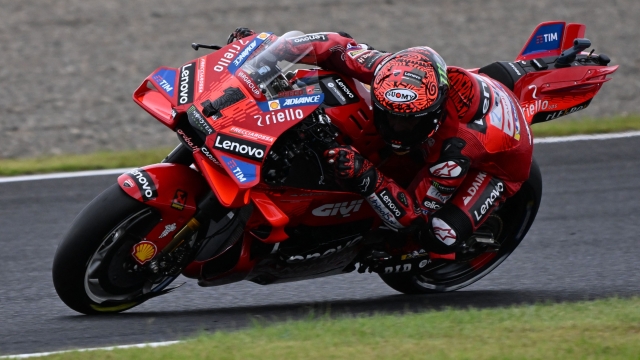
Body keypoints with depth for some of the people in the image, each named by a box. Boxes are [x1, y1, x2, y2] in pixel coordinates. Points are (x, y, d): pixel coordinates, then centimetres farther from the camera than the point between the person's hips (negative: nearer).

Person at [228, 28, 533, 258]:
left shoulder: (457, 147, -47)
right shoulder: (394, 71, -35)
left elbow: (412, 217, -39)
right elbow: (341, 47, -20)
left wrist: (366, 179, -55)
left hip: (499, 159, -6)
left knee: (440, 235, -29)